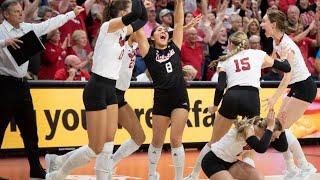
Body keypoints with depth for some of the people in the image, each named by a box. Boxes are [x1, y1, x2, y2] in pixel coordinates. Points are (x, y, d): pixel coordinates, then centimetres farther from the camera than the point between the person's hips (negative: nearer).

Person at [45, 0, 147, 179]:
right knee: (96, 149, -4)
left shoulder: (122, 31, 10)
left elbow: (142, 18, 24)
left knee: (108, 146, 6)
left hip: (110, 89, 9)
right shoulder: (109, 26, -14)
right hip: (97, 89, -9)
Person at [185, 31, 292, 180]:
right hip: (252, 99, -1)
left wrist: (215, 106, 18)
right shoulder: (258, 54, 20)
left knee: (214, 142, 18)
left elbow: (220, 86, 3)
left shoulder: (224, 61, 19)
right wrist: (284, 57, 46)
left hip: (231, 98, 1)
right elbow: (286, 68, 24)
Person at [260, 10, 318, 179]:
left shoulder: (286, 44, -23)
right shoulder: (276, 42, 4)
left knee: (281, 128, -9)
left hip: (304, 87, -9)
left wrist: (274, 98, -40)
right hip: (296, 87, 9)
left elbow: (287, 76, -31)